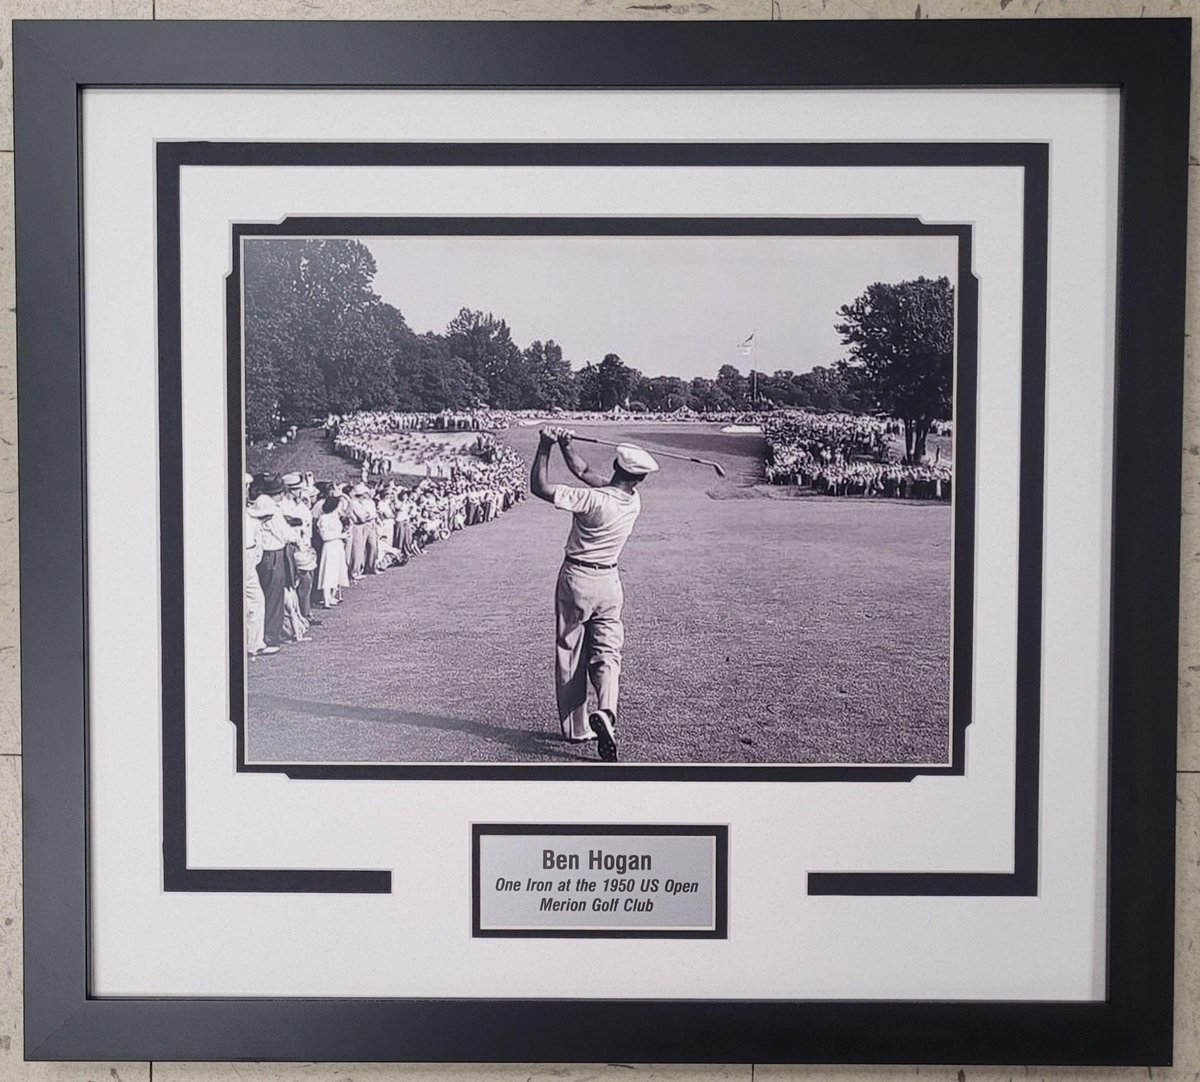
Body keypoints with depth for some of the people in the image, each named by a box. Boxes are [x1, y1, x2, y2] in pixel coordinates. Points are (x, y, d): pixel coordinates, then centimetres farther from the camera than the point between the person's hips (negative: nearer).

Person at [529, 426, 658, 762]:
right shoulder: (635, 501, -4)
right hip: (608, 582, 3)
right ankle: (605, 712, -19)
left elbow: (540, 488, -23)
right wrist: (565, 444, 1)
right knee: (607, 654, 7)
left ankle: (576, 727, 13)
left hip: (576, 579, -3)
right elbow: (586, 472, 6)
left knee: (570, 655, 8)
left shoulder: (593, 499, -22)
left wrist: (545, 446, -15)